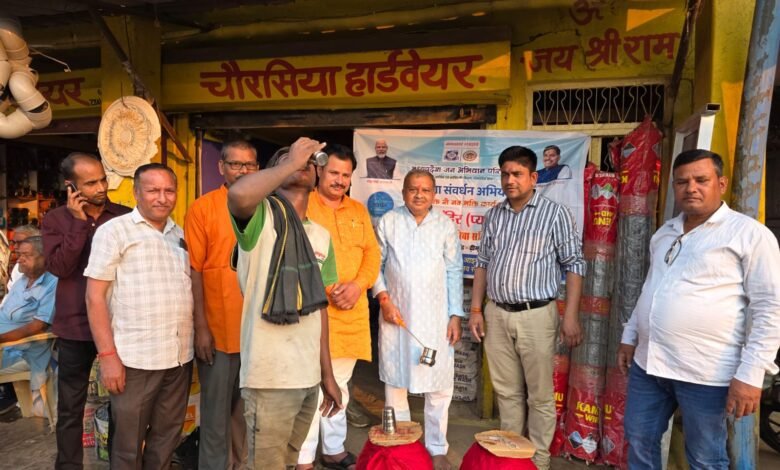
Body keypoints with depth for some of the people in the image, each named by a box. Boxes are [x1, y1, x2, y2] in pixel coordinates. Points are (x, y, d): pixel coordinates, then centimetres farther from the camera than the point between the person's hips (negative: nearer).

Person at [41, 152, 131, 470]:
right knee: (70, 408, 12)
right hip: (76, 326, 0)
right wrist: (79, 221, -14)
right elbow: (58, 267, -12)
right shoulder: (55, 220, 1)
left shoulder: (125, 217, 1)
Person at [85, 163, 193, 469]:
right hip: (135, 359, -4)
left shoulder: (182, 235, 11)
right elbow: (95, 297, -7)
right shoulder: (114, 231, -3)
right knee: (128, 445, 10)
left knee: (166, 438, 16)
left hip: (180, 357, 4)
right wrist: (108, 355, -13)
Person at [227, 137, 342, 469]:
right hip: (271, 377, -6)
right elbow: (238, 195, -33)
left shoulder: (321, 235, 11)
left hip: (308, 376, 7)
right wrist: (291, 162, -17)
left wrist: (327, 374, 13)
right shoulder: (262, 216, -8)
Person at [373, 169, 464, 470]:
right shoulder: (388, 222, 1)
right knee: (394, 380, 12)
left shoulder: (446, 225, 1)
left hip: (435, 317, 0)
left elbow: (454, 272, 2)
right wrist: (383, 299, -7)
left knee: (439, 386, 3)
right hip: (396, 314, 1)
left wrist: (456, 315, -2)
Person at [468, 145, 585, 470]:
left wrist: (571, 316, -10)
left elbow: (574, 264, -5)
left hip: (535, 315, -4)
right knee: (506, 391, 16)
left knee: (540, 395, 7)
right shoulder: (493, 216, 9)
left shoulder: (555, 213, -5)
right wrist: (476, 310, 9)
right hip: (496, 315, 4)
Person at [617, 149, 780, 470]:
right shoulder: (664, 233, 12)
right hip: (647, 363, 6)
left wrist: (751, 374, -16)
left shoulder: (749, 233, -7)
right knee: (639, 444, 17)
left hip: (706, 373, -6)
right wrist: (629, 336, 18)